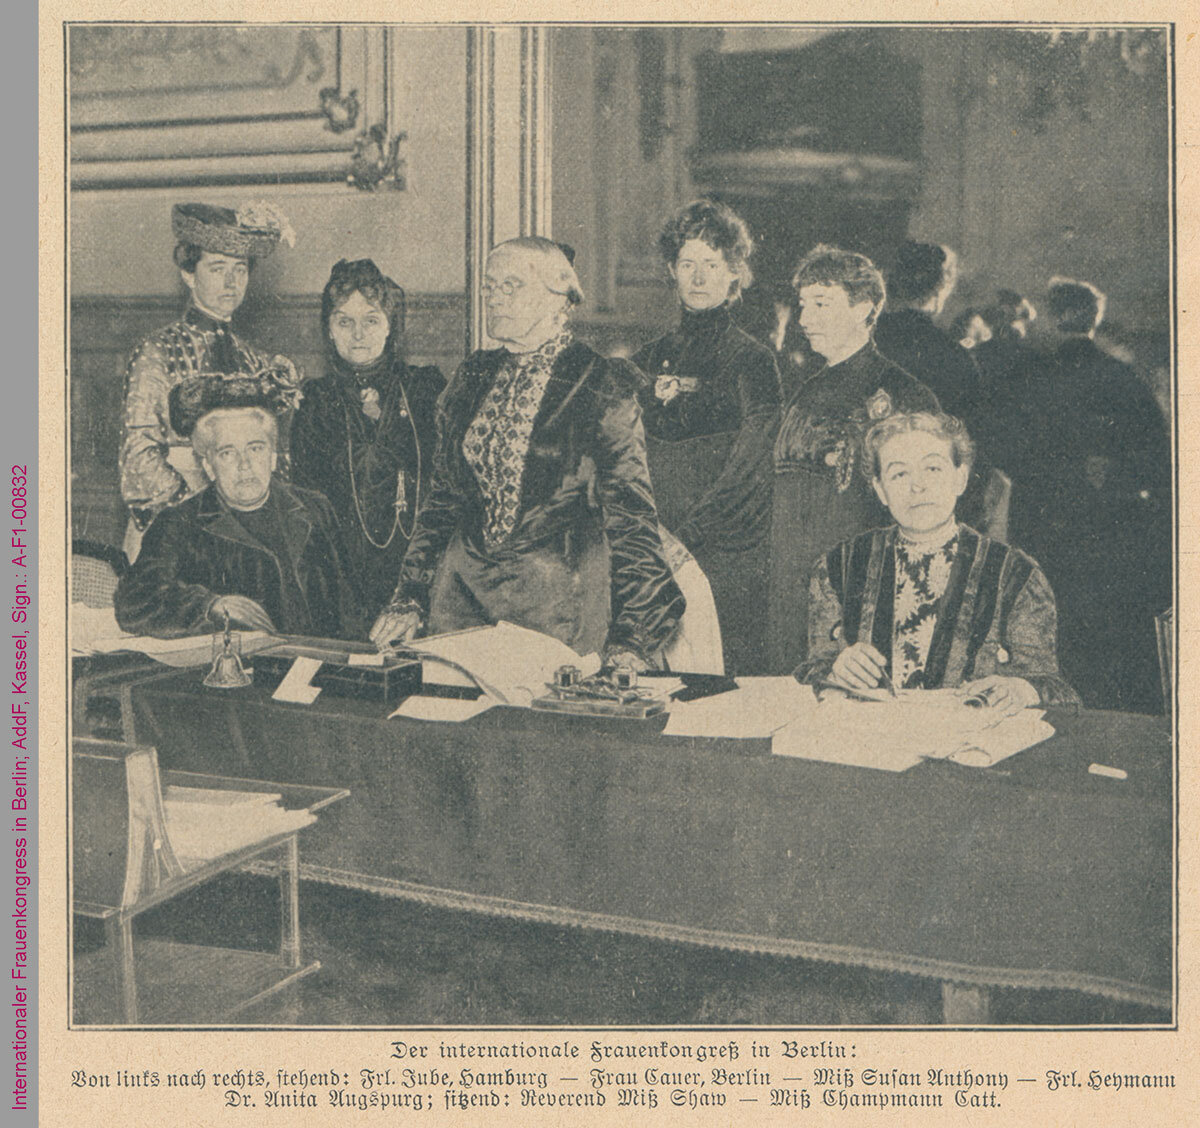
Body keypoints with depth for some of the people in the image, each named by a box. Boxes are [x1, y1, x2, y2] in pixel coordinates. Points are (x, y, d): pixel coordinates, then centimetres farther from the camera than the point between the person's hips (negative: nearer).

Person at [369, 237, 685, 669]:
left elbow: (631, 516, -6)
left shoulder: (602, 386, -5)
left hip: (559, 600, -4)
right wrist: (409, 600, 8)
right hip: (461, 591, 5)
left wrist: (630, 639, -13)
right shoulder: (473, 378, 11)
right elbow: (443, 496, 15)